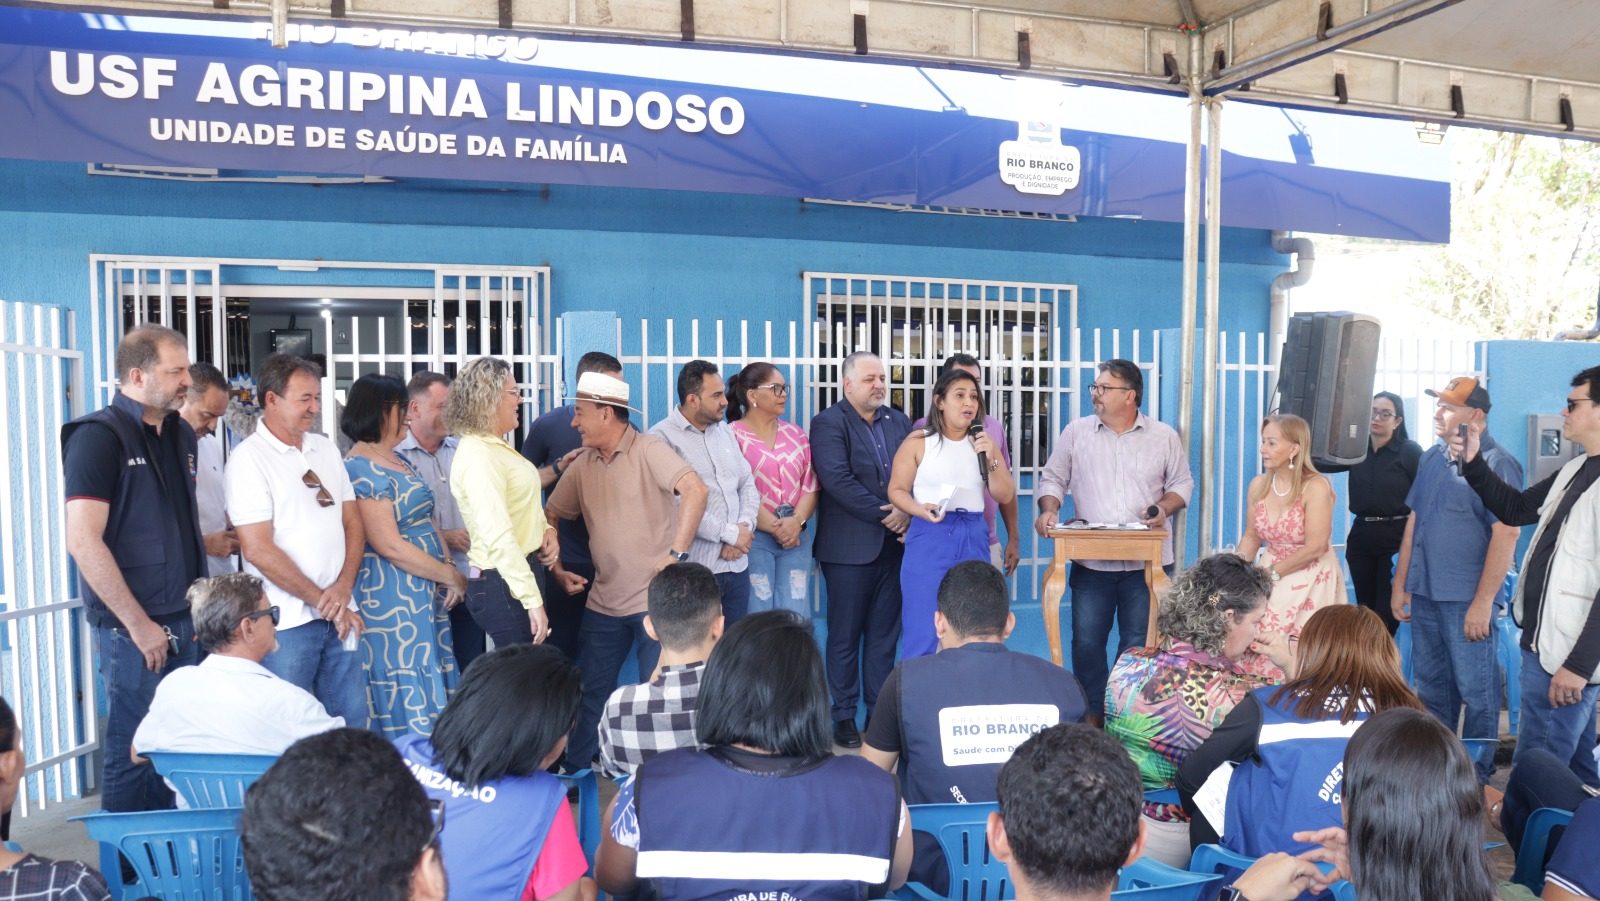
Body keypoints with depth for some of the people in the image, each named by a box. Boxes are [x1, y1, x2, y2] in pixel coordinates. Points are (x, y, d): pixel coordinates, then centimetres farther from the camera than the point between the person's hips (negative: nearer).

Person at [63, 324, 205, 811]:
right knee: (134, 754, 3)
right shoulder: (99, 437, -11)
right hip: (133, 629, -7)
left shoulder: (180, 434, 11)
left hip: (185, 622, 7)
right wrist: (138, 625, -16)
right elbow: (83, 542, -17)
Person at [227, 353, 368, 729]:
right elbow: (258, 549, -13)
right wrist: (320, 599, -10)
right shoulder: (249, 458, -7)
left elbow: (353, 522, 10)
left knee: (353, 722, 11)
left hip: (340, 612, 6)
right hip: (287, 622, -5)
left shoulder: (325, 449, 11)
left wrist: (343, 588, -5)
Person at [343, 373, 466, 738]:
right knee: (408, 696, -1)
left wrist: (449, 568, -3)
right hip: (391, 599, -9)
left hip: (426, 594, 9)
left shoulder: (397, 460, 13)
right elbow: (390, 546, -19)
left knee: (433, 688, 13)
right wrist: (452, 576, -12)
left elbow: (426, 521, 13)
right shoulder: (361, 470, -15)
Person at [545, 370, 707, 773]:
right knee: (589, 692, 14)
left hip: (656, 600, -6)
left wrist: (677, 553, -28)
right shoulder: (582, 466, 8)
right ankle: (573, 769, 31)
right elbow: (550, 516, 17)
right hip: (603, 602, 6)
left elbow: (695, 489, -25)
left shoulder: (649, 451, -11)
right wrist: (556, 568, 7)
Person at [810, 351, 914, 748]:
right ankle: (844, 716, 15)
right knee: (845, 636, 5)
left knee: (884, 634, 11)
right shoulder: (828, 423, -5)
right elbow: (838, 480, -16)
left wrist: (907, 512, -11)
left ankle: (881, 710, 20)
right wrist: (884, 515, -16)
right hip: (850, 547, -5)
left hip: (893, 543, 5)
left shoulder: (898, 421, 13)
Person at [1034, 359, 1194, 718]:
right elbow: (1053, 479, 6)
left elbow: (1182, 483, 9)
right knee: (1086, 643, 4)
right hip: (1090, 562, 1)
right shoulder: (1075, 432, 3)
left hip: (1147, 562, 0)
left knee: (1139, 645, 6)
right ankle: (1090, 716, 19)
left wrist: (1164, 508, -11)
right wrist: (1049, 510, -12)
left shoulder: (1164, 436, 3)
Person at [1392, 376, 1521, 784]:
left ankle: (1477, 774, 18)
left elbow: (1506, 534, -15)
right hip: (1425, 595, 7)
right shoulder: (1433, 458, 10)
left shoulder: (1497, 464, -10)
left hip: (1467, 600, -7)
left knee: (1476, 691, 4)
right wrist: (1400, 584, 13)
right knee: (1431, 686, 16)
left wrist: (1483, 602, -17)